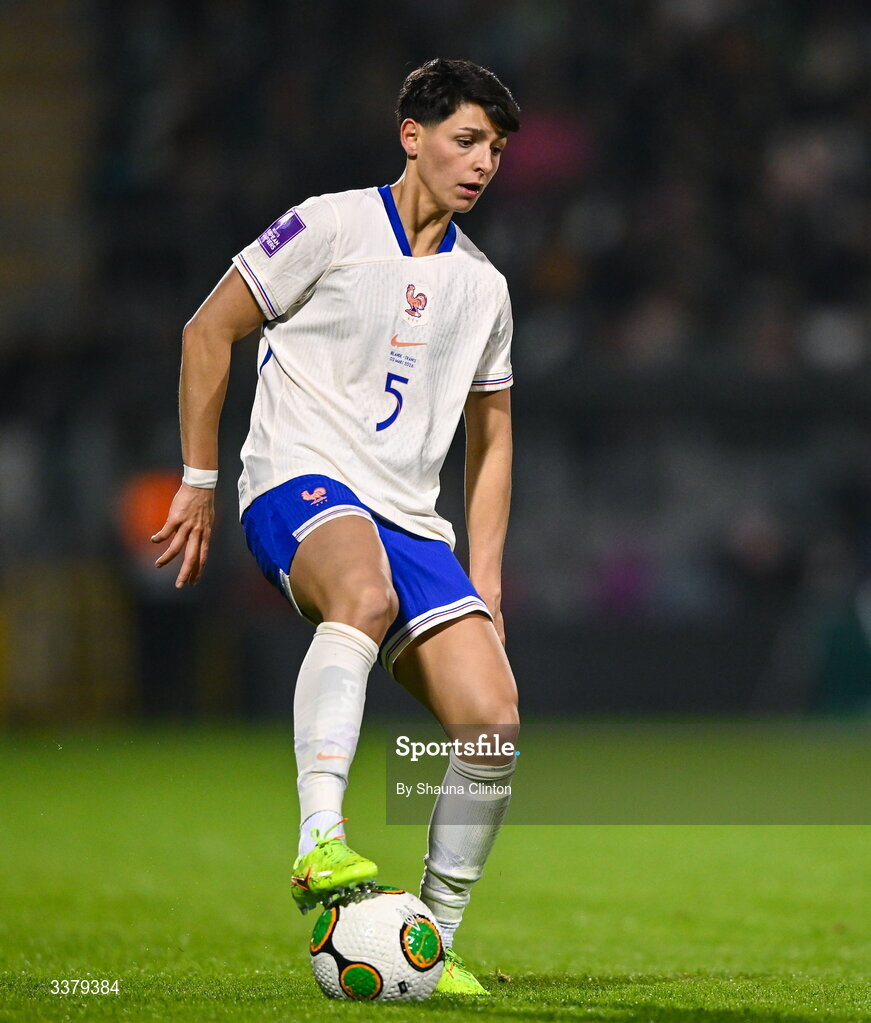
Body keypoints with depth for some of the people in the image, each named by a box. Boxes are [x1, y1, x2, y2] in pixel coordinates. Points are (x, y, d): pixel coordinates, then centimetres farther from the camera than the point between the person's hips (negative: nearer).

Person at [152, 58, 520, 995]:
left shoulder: (482, 287, 18)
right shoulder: (334, 227, 0)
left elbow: (489, 439, 27)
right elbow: (209, 330, 4)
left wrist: (484, 587, 18)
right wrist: (199, 482, 1)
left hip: (410, 520, 6)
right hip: (301, 482, -6)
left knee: (492, 720, -12)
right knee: (366, 593, -42)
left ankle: (433, 943, 3)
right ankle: (319, 841, -53)